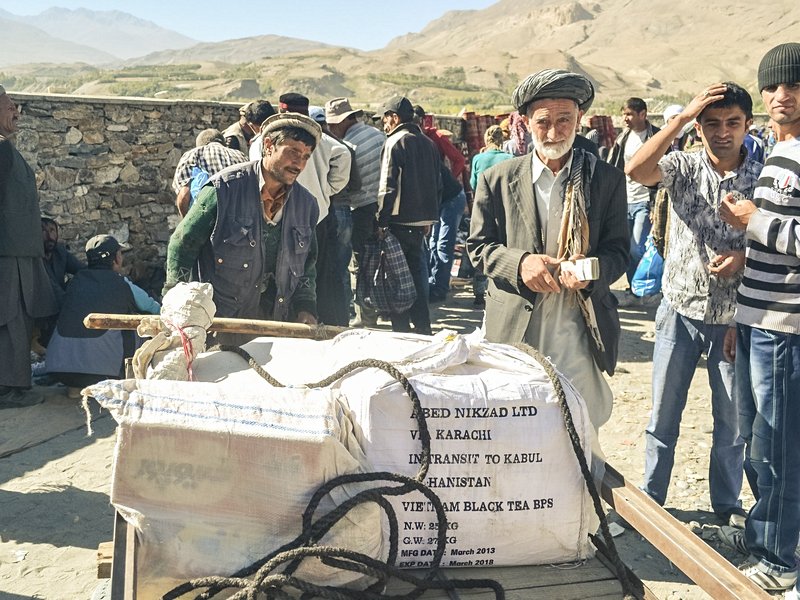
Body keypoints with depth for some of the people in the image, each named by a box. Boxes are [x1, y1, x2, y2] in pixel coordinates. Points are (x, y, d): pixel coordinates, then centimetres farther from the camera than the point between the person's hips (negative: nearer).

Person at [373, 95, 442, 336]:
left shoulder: (395, 142, -10)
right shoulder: (428, 143, 12)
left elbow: (388, 186, -16)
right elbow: (438, 183, 16)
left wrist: (382, 221, -12)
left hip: (399, 221, -7)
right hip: (422, 219, 7)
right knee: (417, 272, 14)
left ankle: (401, 328, 4)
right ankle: (422, 327, 18)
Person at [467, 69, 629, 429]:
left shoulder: (607, 179, 6)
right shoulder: (497, 180, 5)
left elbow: (618, 250, 5)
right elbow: (478, 247, 6)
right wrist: (520, 262, -14)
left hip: (580, 331, 0)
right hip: (515, 331, 0)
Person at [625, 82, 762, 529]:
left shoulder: (763, 177, -4)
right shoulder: (684, 167, -6)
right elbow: (636, 170, -26)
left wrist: (746, 256, -18)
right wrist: (683, 116, -25)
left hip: (733, 316, 1)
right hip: (681, 311, 0)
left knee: (733, 419, 13)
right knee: (663, 415, 10)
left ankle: (728, 503, 32)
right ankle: (651, 498, 26)